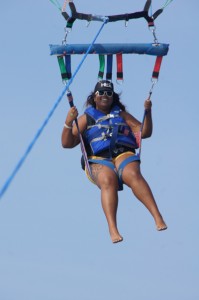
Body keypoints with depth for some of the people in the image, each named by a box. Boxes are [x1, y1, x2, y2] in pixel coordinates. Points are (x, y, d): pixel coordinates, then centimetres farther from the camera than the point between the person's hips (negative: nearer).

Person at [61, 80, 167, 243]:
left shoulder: (121, 115, 27)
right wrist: (68, 123, -7)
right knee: (108, 180, -37)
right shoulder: (86, 119, 20)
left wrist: (148, 113, 4)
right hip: (98, 159, -1)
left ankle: (158, 217, -44)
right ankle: (112, 229, -52)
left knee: (133, 174, -35)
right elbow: (67, 143, 10)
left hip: (123, 154, 1)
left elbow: (144, 133, 20)